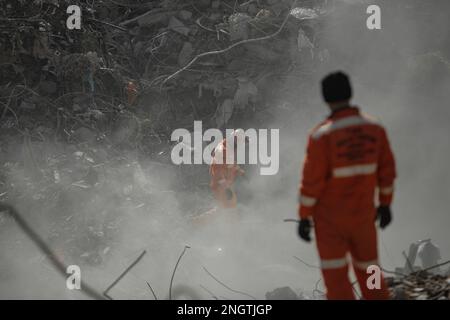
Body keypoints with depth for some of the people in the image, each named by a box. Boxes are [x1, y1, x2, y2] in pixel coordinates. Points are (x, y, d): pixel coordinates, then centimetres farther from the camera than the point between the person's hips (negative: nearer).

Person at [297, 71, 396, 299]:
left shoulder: (322, 135, -20)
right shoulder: (375, 128, -5)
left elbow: (311, 180, -18)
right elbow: (387, 170, 4)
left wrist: (304, 217, -8)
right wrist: (385, 204, 17)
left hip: (330, 215, -4)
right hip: (363, 213, 4)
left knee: (335, 275, 1)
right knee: (368, 268, 20)